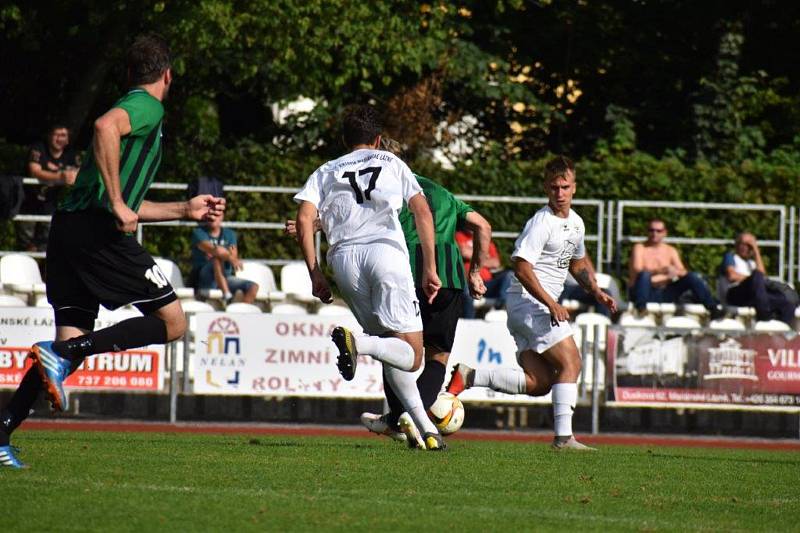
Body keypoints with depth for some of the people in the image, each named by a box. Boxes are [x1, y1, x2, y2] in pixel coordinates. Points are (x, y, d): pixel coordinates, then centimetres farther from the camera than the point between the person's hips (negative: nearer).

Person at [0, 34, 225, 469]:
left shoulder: (132, 107, 29)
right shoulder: (147, 107, 0)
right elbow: (105, 127, -25)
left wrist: (186, 210, 42)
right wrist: (118, 205, -24)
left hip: (67, 230, 9)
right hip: (98, 229, -9)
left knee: (72, 342, 7)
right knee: (172, 322, -3)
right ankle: (63, 354, -18)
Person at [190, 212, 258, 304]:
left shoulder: (229, 234, 13)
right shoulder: (199, 232, -2)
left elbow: (234, 256, -2)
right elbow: (212, 249, -22)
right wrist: (230, 256, -37)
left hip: (226, 278, 5)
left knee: (253, 287, -17)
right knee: (217, 259, -36)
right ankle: (228, 296, -47)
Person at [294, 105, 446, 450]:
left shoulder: (326, 172, 24)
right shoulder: (392, 163, 22)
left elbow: (304, 221, 8)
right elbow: (422, 211, 12)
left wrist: (315, 274, 11)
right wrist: (430, 269, 13)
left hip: (343, 257, 3)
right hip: (386, 250, -3)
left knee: (390, 347, 15)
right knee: (409, 355, -6)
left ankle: (422, 426, 3)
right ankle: (357, 343, -36)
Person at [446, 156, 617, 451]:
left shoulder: (575, 222, 15)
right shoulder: (541, 222, -14)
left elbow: (578, 262, 32)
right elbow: (522, 268, -22)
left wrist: (596, 291, 17)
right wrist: (551, 304, -26)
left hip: (543, 305, 9)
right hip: (529, 302, -9)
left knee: (539, 383, 2)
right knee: (570, 363, -14)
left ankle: (468, 376, 3)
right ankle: (563, 436, -16)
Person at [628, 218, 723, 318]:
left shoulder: (670, 251, 13)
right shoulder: (640, 248, 1)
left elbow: (683, 272, 3)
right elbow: (637, 271, -16)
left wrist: (676, 272, -21)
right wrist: (660, 271, -27)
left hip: (664, 296, 4)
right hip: (646, 294, -4)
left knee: (692, 277, -14)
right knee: (645, 275, -36)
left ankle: (713, 308, -20)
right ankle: (641, 308, -44)